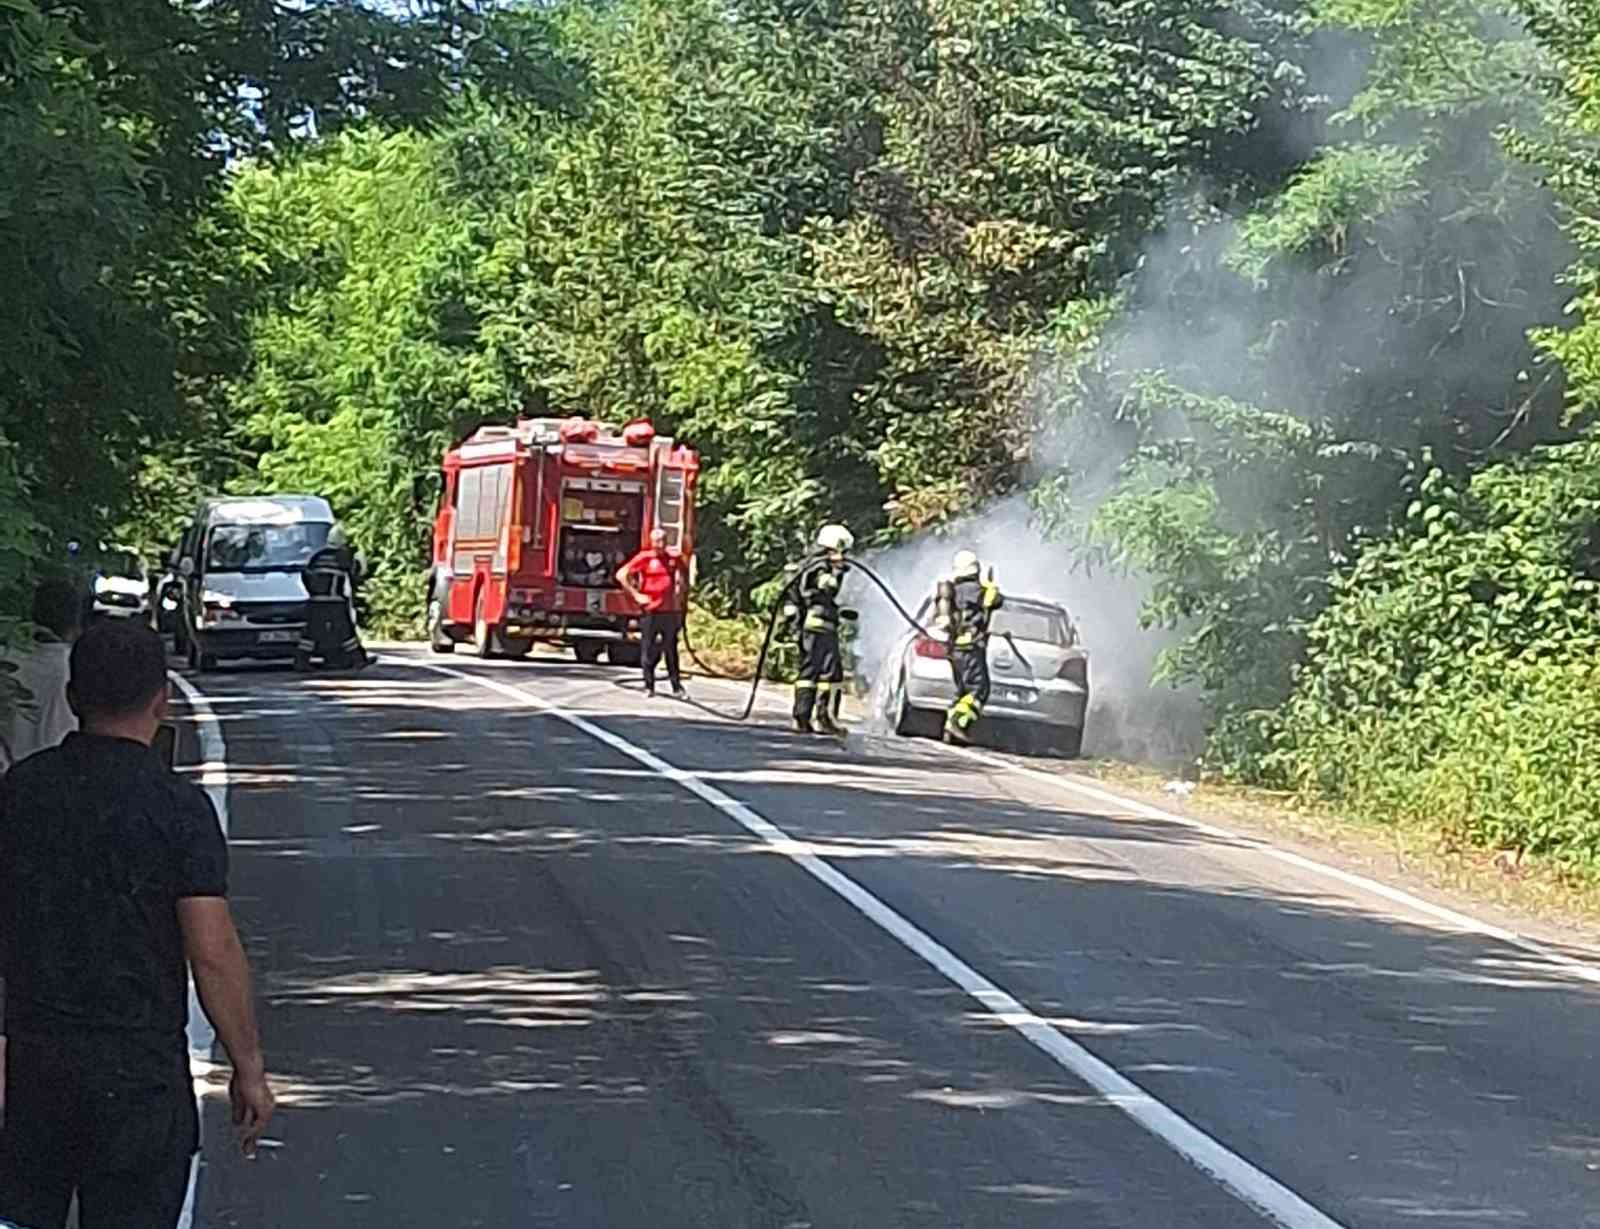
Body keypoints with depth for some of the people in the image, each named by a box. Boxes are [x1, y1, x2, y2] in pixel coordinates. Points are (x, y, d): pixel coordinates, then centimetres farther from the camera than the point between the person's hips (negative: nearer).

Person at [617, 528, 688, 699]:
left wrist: (681, 594, 12)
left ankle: (677, 686, 11)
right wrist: (635, 595, -8)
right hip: (650, 610, -3)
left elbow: (683, 578, 26)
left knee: (671, 649, 6)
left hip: (670, 610, 3)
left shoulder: (674, 558, 7)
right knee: (650, 651, 1)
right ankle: (649, 686, 10)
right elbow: (621, 574, -5)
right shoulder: (644, 558, -3)